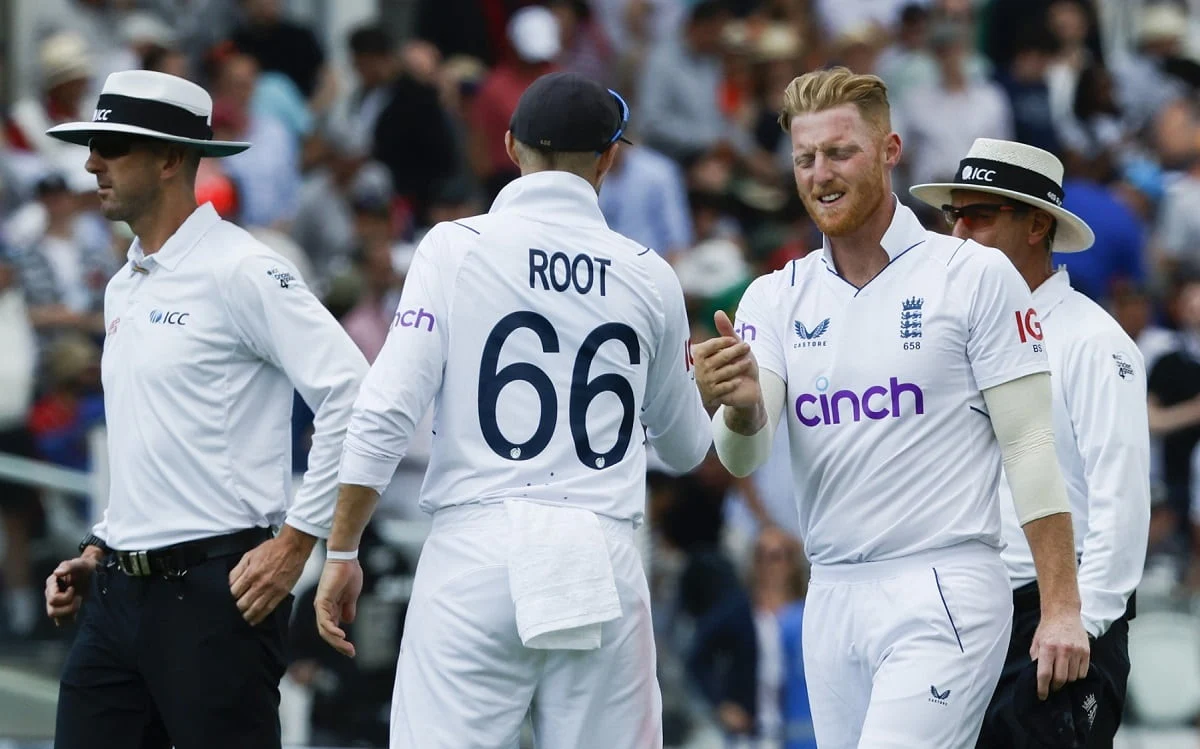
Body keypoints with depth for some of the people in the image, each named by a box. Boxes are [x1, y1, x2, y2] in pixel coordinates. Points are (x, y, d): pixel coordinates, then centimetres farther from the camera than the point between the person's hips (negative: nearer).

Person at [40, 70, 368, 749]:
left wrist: (296, 541, -16)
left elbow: (353, 396, -16)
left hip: (212, 590, -8)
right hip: (118, 592, 8)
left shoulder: (240, 271, -10)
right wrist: (100, 552, 17)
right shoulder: (124, 289, 18)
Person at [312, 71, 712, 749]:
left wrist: (342, 551, 3)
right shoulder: (649, 276, 8)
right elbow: (686, 448, 21)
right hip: (602, 560, 2)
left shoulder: (457, 247, 1)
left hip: (477, 548, -2)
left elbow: (387, 413, -5)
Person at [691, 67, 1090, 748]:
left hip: (941, 592, -6)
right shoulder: (776, 300, 10)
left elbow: (1030, 444, -4)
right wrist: (741, 406, -27)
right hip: (832, 599, 6)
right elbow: (745, 456, -2)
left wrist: (1062, 608, -10)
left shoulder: (976, 276, -2)